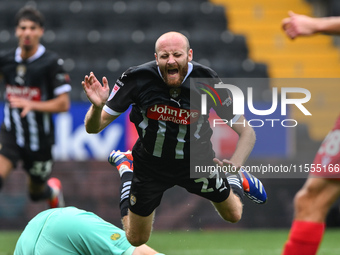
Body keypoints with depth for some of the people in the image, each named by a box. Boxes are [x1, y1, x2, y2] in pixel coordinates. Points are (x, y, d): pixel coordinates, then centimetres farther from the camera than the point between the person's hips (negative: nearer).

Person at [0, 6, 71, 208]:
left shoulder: (52, 62, -13)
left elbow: (63, 104, -15)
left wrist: (32, 105, -26)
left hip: (40, 138, -2)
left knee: (36, 192, 17)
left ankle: (53, 189, 52)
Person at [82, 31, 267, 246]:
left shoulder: (207, 81, -28)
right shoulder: (137, 78, -30)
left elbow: (247, 132, -20)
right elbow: (93, 127, -24)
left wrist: (235, 165, -40)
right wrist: (97, 106, -47)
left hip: (197, 160, 1)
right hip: (150, 163, -1)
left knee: (233, 216, 17)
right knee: (136, 240, 16)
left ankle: (236, 179, 52)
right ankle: (125, 169, 39)